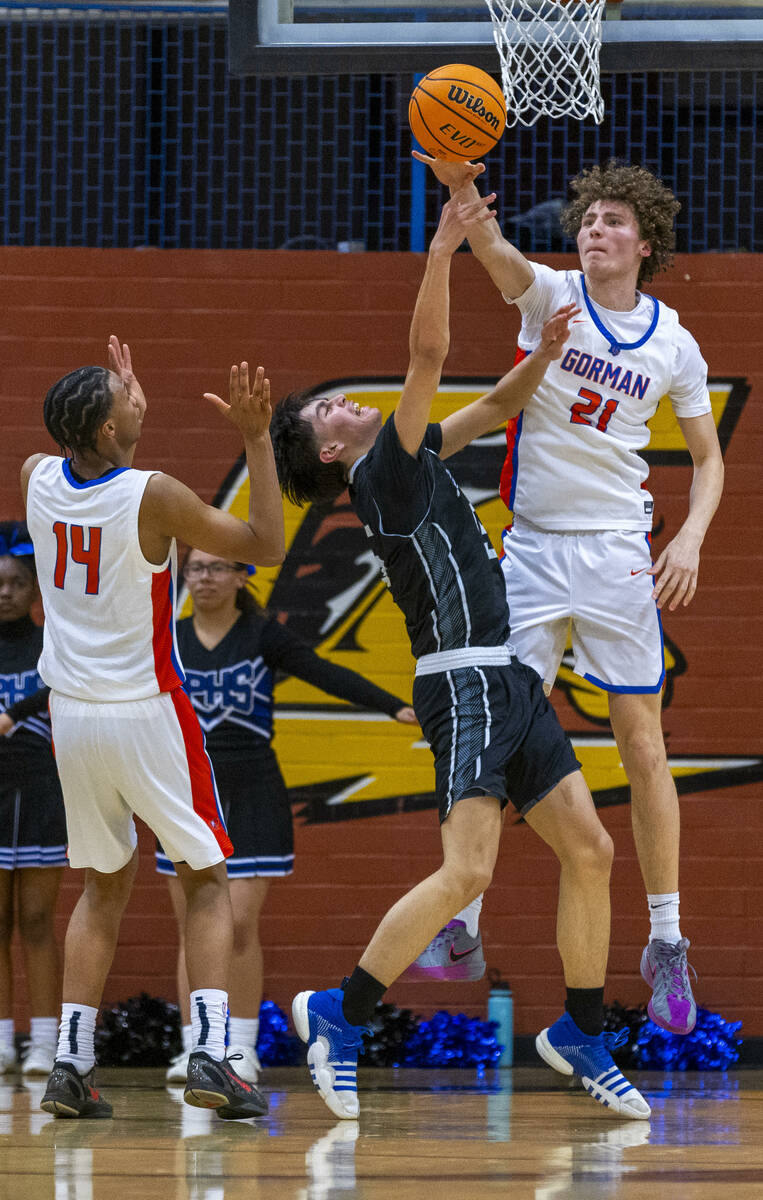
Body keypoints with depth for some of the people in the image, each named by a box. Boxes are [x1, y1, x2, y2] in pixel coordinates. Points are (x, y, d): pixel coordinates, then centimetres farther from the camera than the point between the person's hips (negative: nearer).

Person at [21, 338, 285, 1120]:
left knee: (105, 885, 19)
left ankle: (70, 1064, 9)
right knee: (205, 881, 7)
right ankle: (209, 1056, -8)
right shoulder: (154, 497, -18)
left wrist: (114, 395, 31)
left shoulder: (37, 479, -3)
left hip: (71, 715, 5)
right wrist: (256, 441, -8)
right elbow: (267, 547, -8)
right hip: (148, 712, -5)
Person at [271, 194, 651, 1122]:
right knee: (466, 871, -17)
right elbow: (429, 355, -18)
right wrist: (442, 252, -20)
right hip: (464, 683, -9)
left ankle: (582, 1035, 16)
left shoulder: (415, 460, 16)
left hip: (507, 680, 9)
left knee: (589, 850, 7)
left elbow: (492, 407, 25)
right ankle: (337, 1016, -8)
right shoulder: (383, 471, -8)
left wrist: (545, 353, 6)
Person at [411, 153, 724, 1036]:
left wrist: (691, 538, -6)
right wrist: (462, 191, -46)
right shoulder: (550, 296, -2)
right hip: (531, 548, 0)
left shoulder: (673, 344, 3)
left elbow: (709, 456, 13)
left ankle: (665, 943, 7)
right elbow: (493, 251, -24)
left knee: (643, 747, -1)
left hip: (618, 554, 0)